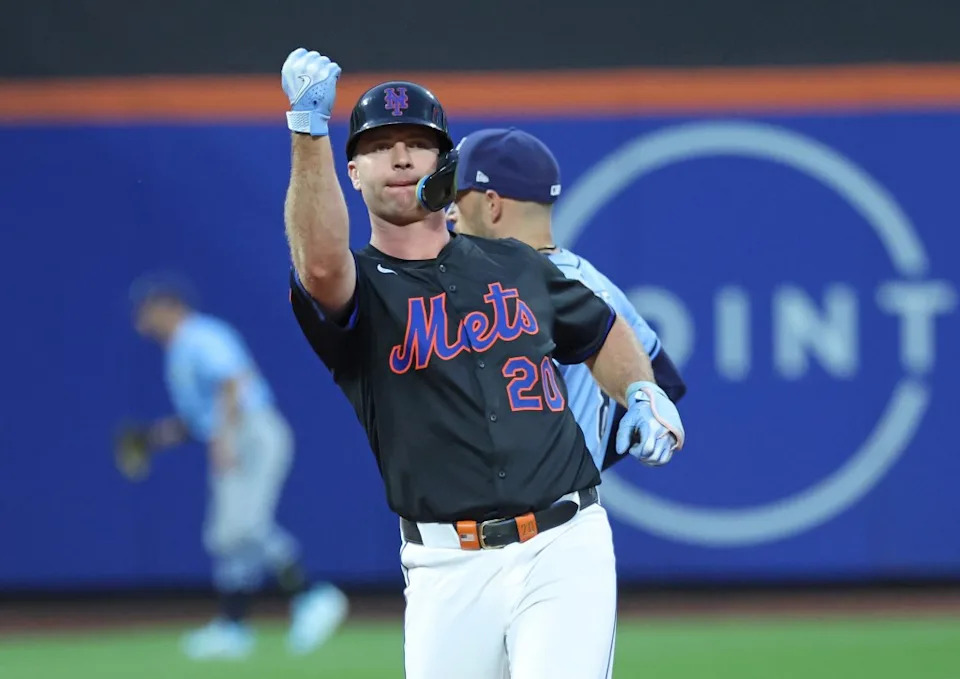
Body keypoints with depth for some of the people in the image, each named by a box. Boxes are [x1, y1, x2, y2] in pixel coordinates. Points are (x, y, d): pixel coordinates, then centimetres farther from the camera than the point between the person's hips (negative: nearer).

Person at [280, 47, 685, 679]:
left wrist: (642, 392, 11)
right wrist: (310, 130, -32)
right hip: (448, 570, -1)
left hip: (566, 550, 1)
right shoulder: (355, 289, 3)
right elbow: (320, 264, -23)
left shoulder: (515, 266, 16)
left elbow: (600, 331, 32)